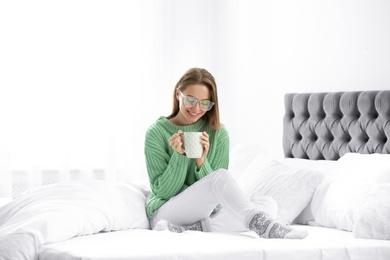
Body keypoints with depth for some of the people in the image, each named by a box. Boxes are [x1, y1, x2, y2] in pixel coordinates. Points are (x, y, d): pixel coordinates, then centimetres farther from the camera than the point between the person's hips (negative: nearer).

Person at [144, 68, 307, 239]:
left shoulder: (218, 134, 5)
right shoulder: (156, 133, -3)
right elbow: (162, 191, -6)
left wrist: (201, 161, -18)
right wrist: (179, 156, -20)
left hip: (206, 214, 5)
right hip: (165, 211, -5)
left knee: (269, 205, -19)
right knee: (221, 176, -30)